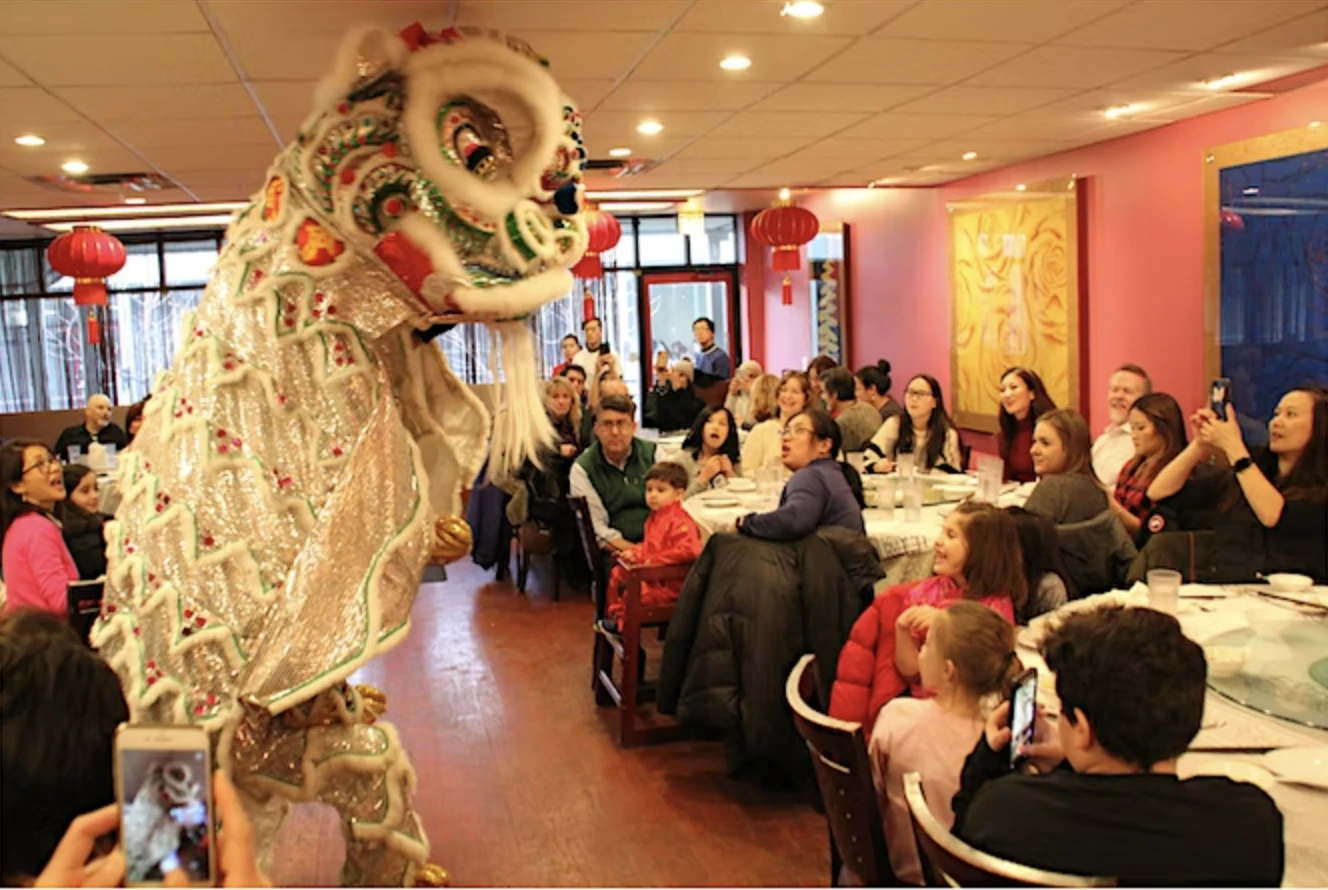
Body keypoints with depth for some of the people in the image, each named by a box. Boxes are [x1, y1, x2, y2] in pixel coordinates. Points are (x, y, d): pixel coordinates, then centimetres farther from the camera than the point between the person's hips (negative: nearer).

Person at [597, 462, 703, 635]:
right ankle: (613, 615, 23)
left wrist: (654, 560, -29)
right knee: (617, 574, 16)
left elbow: (688, 550, -37)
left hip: (671, 583, -11)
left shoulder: (680, 521, -23)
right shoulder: (655, 517, 10)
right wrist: (635, 553, 3)